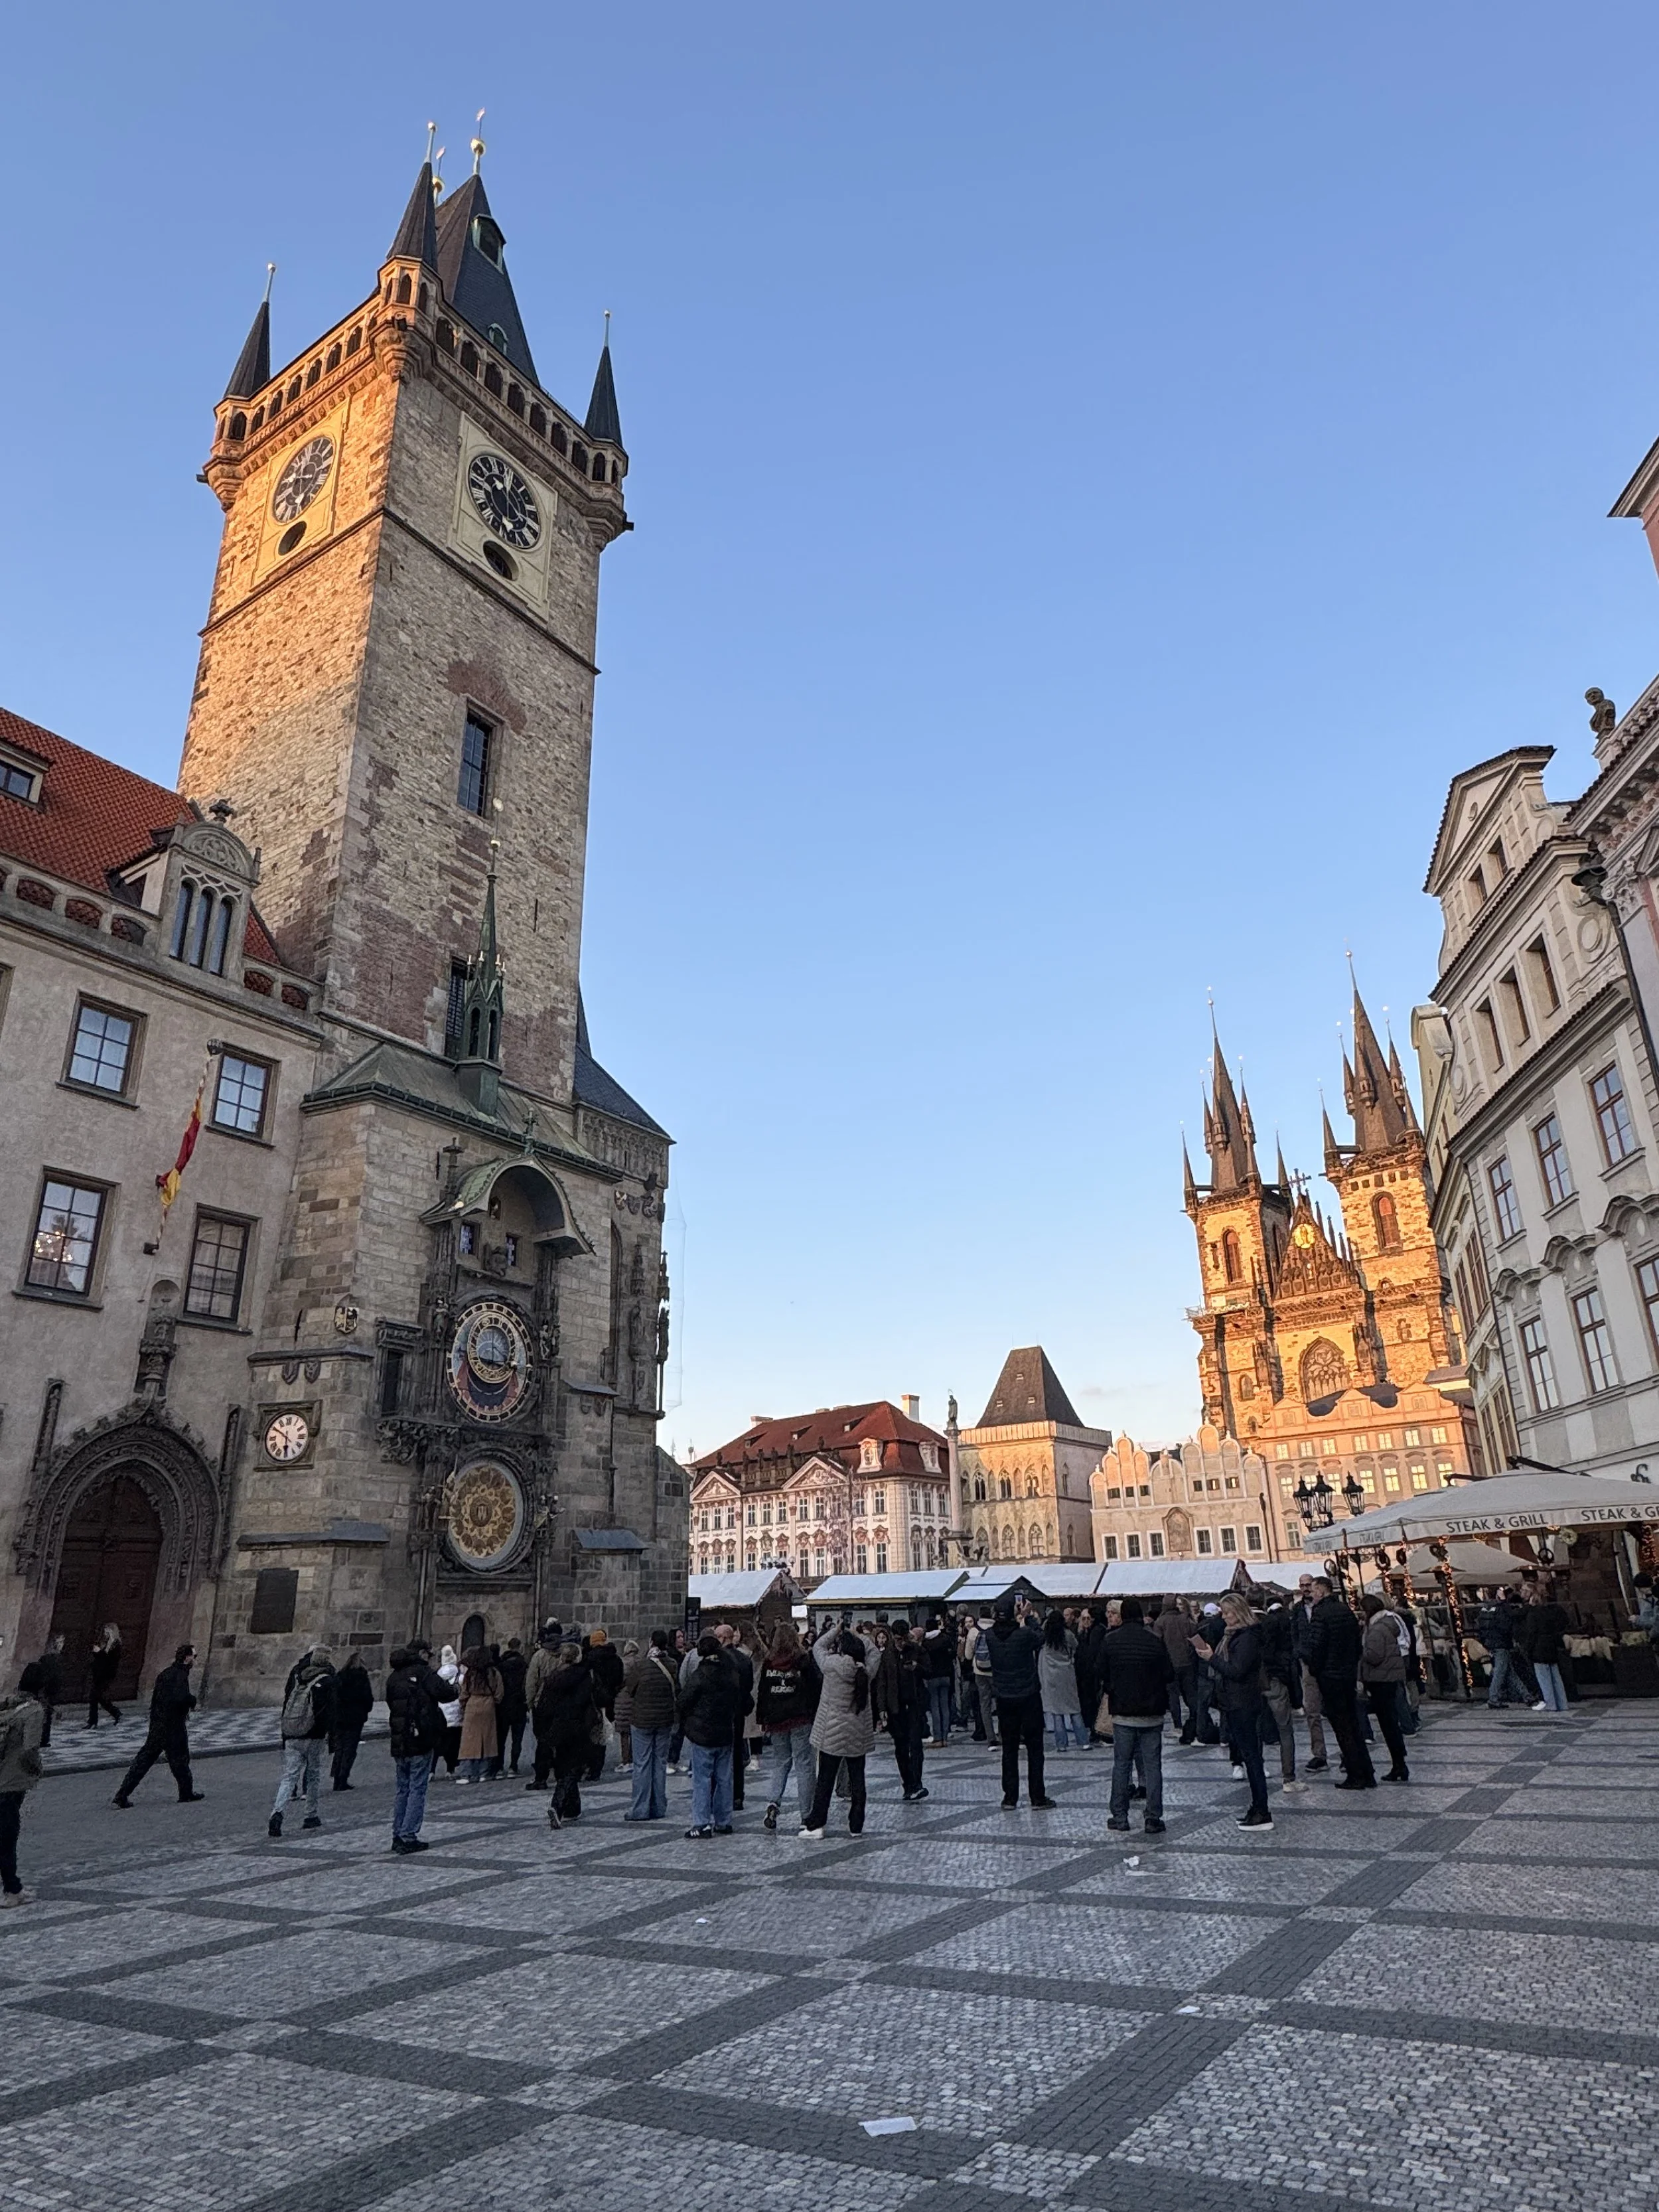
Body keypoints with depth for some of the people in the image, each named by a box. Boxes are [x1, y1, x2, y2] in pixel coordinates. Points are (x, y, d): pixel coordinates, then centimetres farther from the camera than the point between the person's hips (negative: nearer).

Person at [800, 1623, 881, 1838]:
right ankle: (856, 1825, 16)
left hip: (832, 1734, -3)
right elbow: (874, 1651, 14)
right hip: (859, 1735, 3)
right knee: (857, 1780, 11)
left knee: (825, 1780, 5)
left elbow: (818, 1647, 3)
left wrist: (836, 1631, 12)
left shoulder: (832, 1665, -15)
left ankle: (816, 1825, 8)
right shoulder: (866, 1670, -6)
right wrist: (856, 1636, 15)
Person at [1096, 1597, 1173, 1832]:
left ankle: (1119, 1816, 12)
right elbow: (1169, 1675, -4)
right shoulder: (1155, 1639, -8)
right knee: (1153, 1765, 5)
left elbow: (1102, 1675, 2)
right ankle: (1154, 1818, 5)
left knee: (1121, 1764, 9)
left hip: (1122, 1713, 1)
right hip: (1152, 1713, 0)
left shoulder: (1109, 1640, -4)